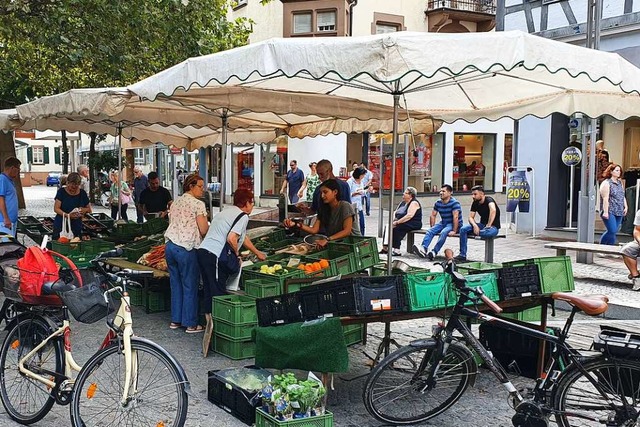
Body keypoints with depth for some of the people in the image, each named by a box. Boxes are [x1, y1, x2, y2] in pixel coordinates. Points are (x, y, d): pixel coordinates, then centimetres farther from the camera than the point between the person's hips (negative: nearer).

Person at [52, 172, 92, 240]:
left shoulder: (82, 193, 7)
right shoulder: (62, 192, -1)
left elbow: (89, 209, 13)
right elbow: (56, 208, -7)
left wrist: (85, 210, -11)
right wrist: (67, 215, -23)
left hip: (76, 227, 2)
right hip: (61, 226, -2)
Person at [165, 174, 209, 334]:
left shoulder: (175, 202, 16)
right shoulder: (198, 204, -7)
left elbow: (172, 223, 17)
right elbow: (204, 230, -13)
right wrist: (210, 226, 9)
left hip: (170, 246, 8)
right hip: (186, 248, -7)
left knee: (176, 284, 15)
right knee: (190, 286, 1)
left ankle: (175, 320, 22)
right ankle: (190, 323, 7)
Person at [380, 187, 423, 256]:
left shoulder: (414, 203, -11)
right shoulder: (403, 202, 18)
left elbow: (409, 215, -24)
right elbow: (395, 212, 19)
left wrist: (397, 222, -26)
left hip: (413, 224, -9)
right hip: (402, 223, 9)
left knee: (397, 227, -31)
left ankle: (397, 250, -30)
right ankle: (385, 248, -17)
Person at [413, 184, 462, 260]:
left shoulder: (454, 203, -16)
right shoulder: (438, 203, 6)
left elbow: (455, 217, -24)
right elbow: (433, 215, 12)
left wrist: (454, 231, -30)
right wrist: (432, 228, 5)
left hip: (454, 224, -6)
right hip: (443, 223, 7)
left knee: (443, 233, -35)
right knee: (430, 231, -19)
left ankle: (434, 252, -42)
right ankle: (423, 248, -40)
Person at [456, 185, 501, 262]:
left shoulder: (489, 200, -18)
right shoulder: (475, 203, 5)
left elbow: (493, 210, -38)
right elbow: (471, 217, 2)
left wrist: (488, 225, -35)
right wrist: (475, 225, -19)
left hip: (493, 227, -7)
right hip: (482, 225, 7)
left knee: (487, 232, -43)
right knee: (463, 229, -14)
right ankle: (462, 255, -12)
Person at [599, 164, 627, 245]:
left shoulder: (620, 183, 16)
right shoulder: (606, 183, -8)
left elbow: (623, 196, 22)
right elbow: (605, 199, -14)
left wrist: (625, 207, 10)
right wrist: (605, 212, -18)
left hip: (619, 212, 8)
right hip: (609, 212, -8)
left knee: (614, 232, 5)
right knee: (612, 231, -15)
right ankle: (601, 245, 2)